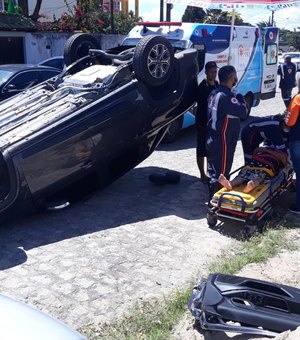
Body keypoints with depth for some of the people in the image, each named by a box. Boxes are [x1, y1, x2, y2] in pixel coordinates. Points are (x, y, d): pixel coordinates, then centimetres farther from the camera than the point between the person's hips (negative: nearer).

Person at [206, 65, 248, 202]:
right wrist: (240, 99, -2)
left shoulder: (214, 93, 9)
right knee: (221, 175, -2)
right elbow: (243, 113, -19)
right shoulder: (227, 96, -20)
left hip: (213, 139, 10)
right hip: (223, 142, -10)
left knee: (214, 172, 18)